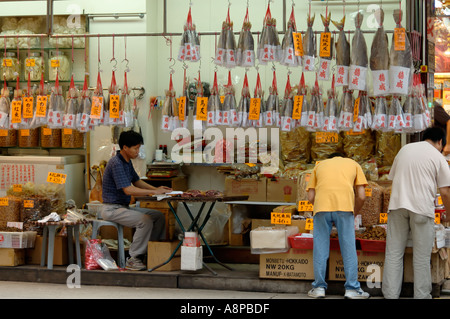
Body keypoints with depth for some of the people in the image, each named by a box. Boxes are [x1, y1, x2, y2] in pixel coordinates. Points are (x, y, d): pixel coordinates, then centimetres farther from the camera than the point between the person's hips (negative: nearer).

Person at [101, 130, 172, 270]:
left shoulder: (127, 162, 11)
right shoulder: (116, 163, -20)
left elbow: (137, 181, 22)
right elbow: (128, 190, -26)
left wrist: (156, 189, 5)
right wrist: (153, 192, -24)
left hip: (124, 206, 10)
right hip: (112, 209, -10)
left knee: (159, 216, 4)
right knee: (146, 220, -27)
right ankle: (133, 259, -18)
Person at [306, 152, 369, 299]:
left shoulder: (320, 165, 29)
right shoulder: (353, 164, 26)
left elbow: (311, 197, 17)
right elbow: (361, 196, 15)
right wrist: (353, 213, 29)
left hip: (321, 207, 1)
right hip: (345, 206, -1)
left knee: (320, 248, 8)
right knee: (348, 248, 5)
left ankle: (319, 287, 10)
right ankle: (352, 288, 7)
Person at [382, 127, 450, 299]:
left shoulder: (404, 149, 17)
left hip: (397, 206, 3)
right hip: (422, 208, -3)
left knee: (393, 253, 6)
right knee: (422, 257, 4)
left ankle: (390, 294, 4)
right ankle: (421, 295, 6)